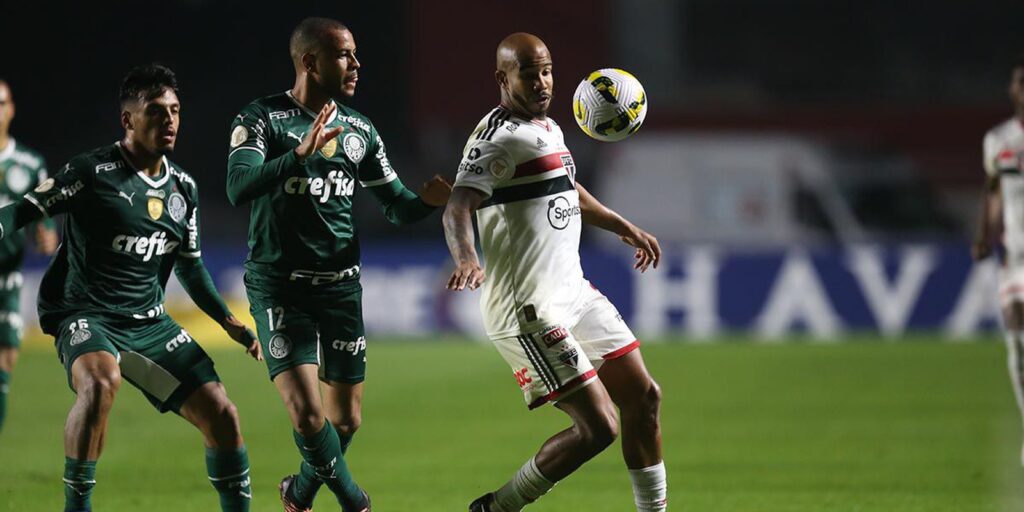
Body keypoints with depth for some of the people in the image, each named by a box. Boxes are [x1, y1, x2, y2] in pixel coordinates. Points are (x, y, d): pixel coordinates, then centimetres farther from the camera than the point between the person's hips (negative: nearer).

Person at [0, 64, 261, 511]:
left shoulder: (183, 188, 8)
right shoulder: (92, 172, -11)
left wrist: (229, 322, 14)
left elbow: (190, 265, 20)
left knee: (221, 415, -2)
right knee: (101, 380, -38)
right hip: (85, 316, -6)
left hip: (149, 324, 6)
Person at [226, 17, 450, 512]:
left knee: (346, 419, 8)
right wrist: (301, 153, -39)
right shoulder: (262, 119, -9)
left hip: (340, 286, 5)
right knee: (307, 413, -17)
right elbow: (239, 187, -26)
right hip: (280, 289, -5)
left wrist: (427, 200, -10)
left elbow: (396, 206, 13)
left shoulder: (359, 130, 8)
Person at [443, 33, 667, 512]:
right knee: (598, 427, -12)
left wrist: (624, 227, 44)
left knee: (643, 397, 10)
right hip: (530, 311, -9)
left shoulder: (548, 128, 14)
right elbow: (457, 207, -28)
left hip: (574, 293, 9)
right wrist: (466, 258, -47)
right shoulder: (499, 135, -15)